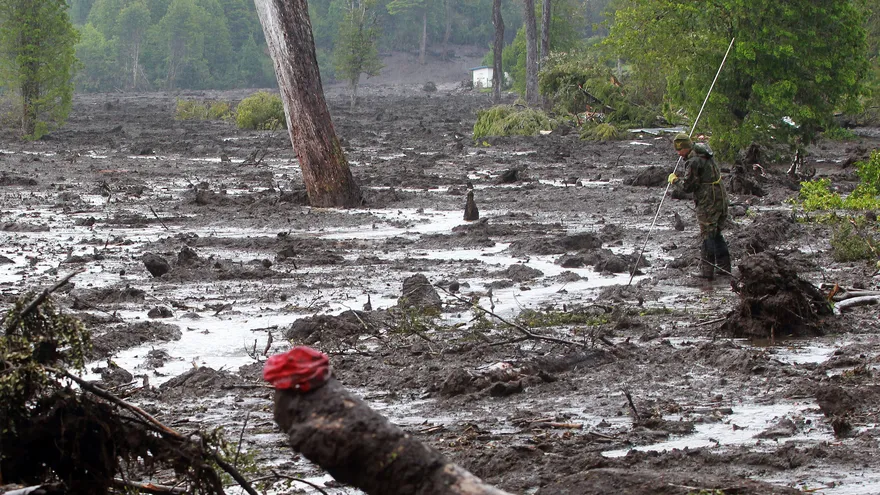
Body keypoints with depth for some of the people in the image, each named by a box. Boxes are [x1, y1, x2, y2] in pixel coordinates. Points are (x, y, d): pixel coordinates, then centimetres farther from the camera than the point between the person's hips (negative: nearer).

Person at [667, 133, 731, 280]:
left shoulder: (694, 162, -18)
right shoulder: (706, 156, 11)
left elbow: (687, 187, -15)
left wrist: (674, 180, 3)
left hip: (708, 203, -9)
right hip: (721, 199, 9)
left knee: (707, 235, -3)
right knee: (716, 234, 18)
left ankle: (706, 271, 0)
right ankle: (724, 267, 20)